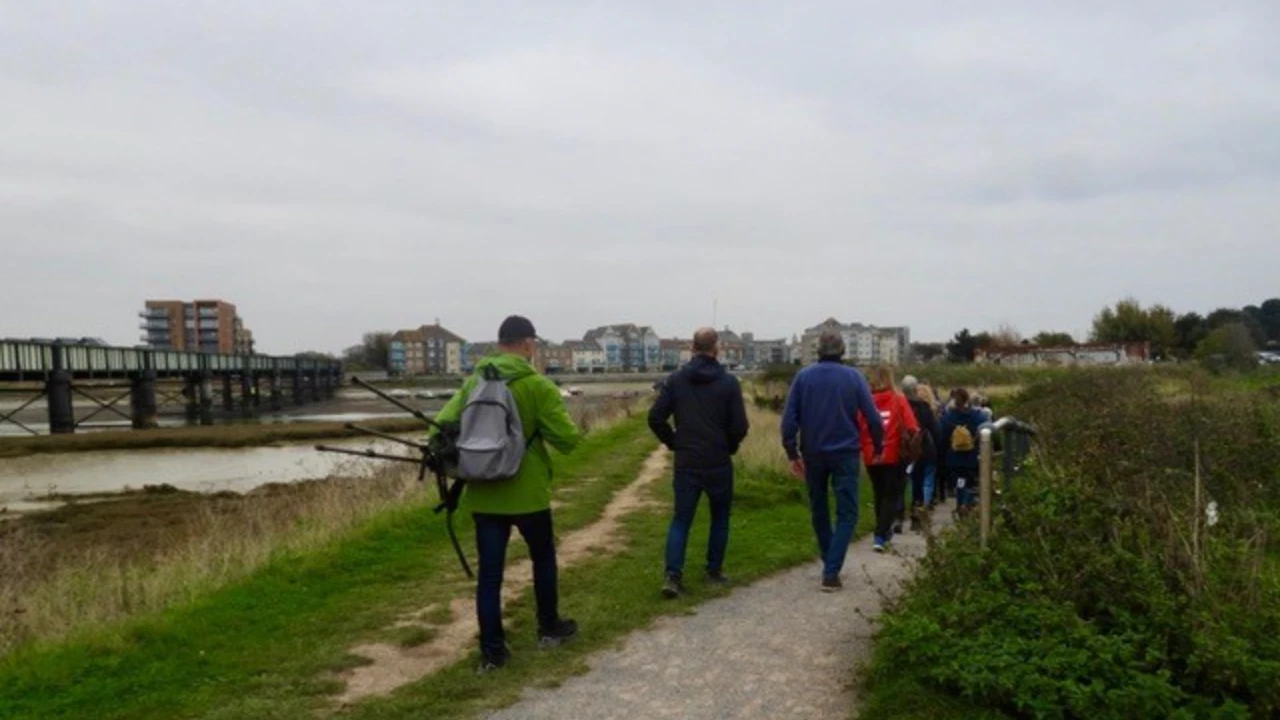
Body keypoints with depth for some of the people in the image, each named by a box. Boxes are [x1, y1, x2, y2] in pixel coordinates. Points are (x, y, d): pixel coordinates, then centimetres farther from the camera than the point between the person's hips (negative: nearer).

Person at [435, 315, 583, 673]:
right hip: (527, 494, -3)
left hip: (483, 495, 4)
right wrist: (568, 427, 9)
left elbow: (442, 426, -2)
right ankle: (549, 628, 33)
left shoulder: (473, 382, 3)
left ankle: (492, 651, 11)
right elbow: (568, 439, -13)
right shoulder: (538, 386, -12)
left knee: (489, 571, 8)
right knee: (543, 558, 19)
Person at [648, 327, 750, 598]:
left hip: (686, 463, 2)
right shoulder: (728, 382, -7)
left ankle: (672, 575, -8)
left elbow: (655, 418, -4)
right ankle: (714, 571, 21)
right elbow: (739, 426, -10)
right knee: (719, 518, 16)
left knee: (681, 519, 5)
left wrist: (674, 442, 10)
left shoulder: (675, 380, -1)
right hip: (718, 463, -1)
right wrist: (730, 447, 10)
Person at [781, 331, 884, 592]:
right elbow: (873, 417, -6)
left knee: (818, 509, 19)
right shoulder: (853, 377, -2)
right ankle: (831, 572, -9)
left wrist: (792, 453, 1)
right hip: (845, 453, -2)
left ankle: (829, 561, 30)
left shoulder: (803, 376, 0)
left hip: (813, 453, 2)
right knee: (847, 513, 3)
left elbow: (789, 418, -5)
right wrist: (878, 448, 8)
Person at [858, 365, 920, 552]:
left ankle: (885, 531, 32)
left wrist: (862, 448, 7)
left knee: (879, 495, 19)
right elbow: (912, 426, -11)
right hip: (893, 455, -2)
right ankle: (880, 537, -10)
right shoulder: (898, 399, -5)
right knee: (891, 496, 3)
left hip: (871, 456, 2)